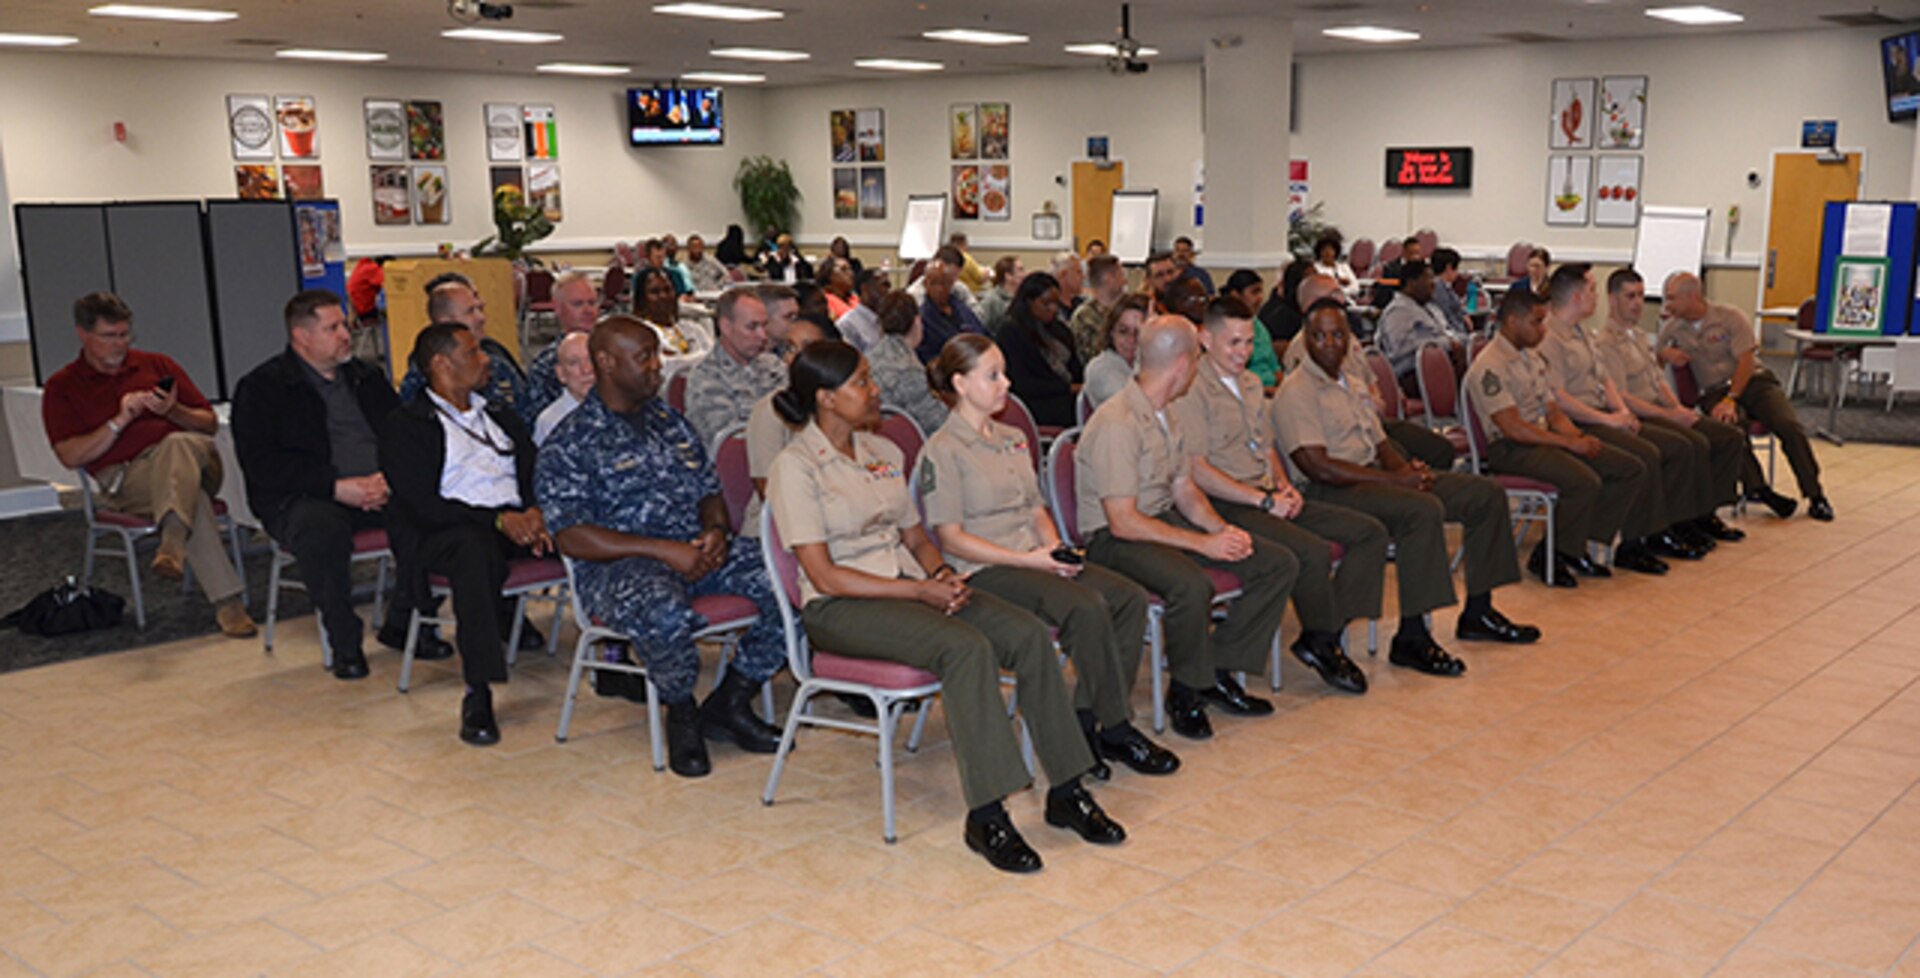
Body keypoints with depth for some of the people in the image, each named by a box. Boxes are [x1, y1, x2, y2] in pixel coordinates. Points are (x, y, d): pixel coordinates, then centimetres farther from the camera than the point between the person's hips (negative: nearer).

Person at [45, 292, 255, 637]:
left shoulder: (158, 365, 23)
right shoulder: (62, 387, 16)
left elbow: (210, 424, 19)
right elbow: (71, 456, 3)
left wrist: (173, 411, -2)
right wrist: (120, 421, -7)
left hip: (189, 453, 2)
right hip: (125, 479, -2)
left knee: (177, 444, -38)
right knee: (191, 494, -37)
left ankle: (172, 543, -57)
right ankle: (227, 600, -47)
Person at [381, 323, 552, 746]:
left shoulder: (499, 415, 25)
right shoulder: (406, 426, 6)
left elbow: (535, 475, 17)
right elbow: (420, 508, -6)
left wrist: (534, 513, -8)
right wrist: (499, 520, -16)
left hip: (516, 523, 5)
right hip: (452, 533, -5)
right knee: (477, 551, -41)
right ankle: (477, 694, -39)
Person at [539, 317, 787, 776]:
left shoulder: (671, 421, 19)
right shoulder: (570, 444, -2)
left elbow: (710, 490, 22)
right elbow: (570, 537, -11)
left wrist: (716, 532, -3)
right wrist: (663, 550, -19)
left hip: (696, 550, 6)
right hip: (619, 565, -6)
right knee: (666, 614, -40)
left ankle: (729, 703, 0)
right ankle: (681, 713, -7)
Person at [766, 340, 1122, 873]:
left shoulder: (884, 452, 15)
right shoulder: (796, 466, -8)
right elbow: (824, 575, -14)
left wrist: (942, 573, -5)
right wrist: (920, 591, -18)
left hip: (907, 585, 7)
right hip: (838, 608, -7)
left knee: (1028, 633, -17)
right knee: (968, 647, -33)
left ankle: (1066, 791, -10)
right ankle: (986, 816, -28)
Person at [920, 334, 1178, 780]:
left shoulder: (1013, 439, 20)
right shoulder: (942, 451, -6)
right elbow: (951, 538, -11)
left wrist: (1056, 549, 0)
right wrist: (1029, 560, -16)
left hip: (1034, 558, 8)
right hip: (982, 573, -8)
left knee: (1130, 597, -15)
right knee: (1086, 607, -30)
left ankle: (1086, 720, -10)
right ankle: (1114, 728, -14)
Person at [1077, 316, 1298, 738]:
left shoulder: (1168, 417, 11)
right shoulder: (1117, 423, -19)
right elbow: (1123, 522, -22)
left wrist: (1223, 529, -4)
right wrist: (1203, 544, -21)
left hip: (1167, 521, 9)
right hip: (1114, 539, -9)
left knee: (1280, 564, -3)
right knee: (1192, 585, -38)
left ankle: (1217, 671, 4)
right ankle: (1185, 692, -12)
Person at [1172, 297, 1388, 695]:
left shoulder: (1251, 384, 19)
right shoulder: (1192, 390, -10)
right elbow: (1197, 471, -17)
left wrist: (1284, 487, 6)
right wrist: (1264, 500, -15)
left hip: (1267, 497, 9)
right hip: (1224, 506, -9)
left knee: (1371, 533, -1)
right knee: (1315, 552, -29)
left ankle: (1323, 633, -5)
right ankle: (1320, 643, -4)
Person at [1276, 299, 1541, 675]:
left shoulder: (1350, 386, 22)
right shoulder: (1295, 393, -9)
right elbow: (1316, 466, -19)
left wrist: (1409, 469, -3)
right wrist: (1394, 479, -18)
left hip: (1372, 477, 10)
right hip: (1328, 492, -10)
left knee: (1485, 493, 4)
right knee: (1424, 510, -35)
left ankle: (1478, 612, 11)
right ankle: (1410, 637, -28)